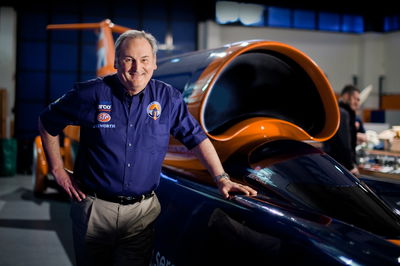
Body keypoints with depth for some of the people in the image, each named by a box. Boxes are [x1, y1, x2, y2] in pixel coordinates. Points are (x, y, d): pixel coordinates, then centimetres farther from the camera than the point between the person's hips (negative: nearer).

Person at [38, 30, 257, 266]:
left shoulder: (168, 98, 0)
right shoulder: (92, 94, -6)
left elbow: (197, 138, 5)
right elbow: (47, 123, 6)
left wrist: (222, 178, -4)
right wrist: (58, 170, 2)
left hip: (143, 211, 1)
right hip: (94, 208, -1)